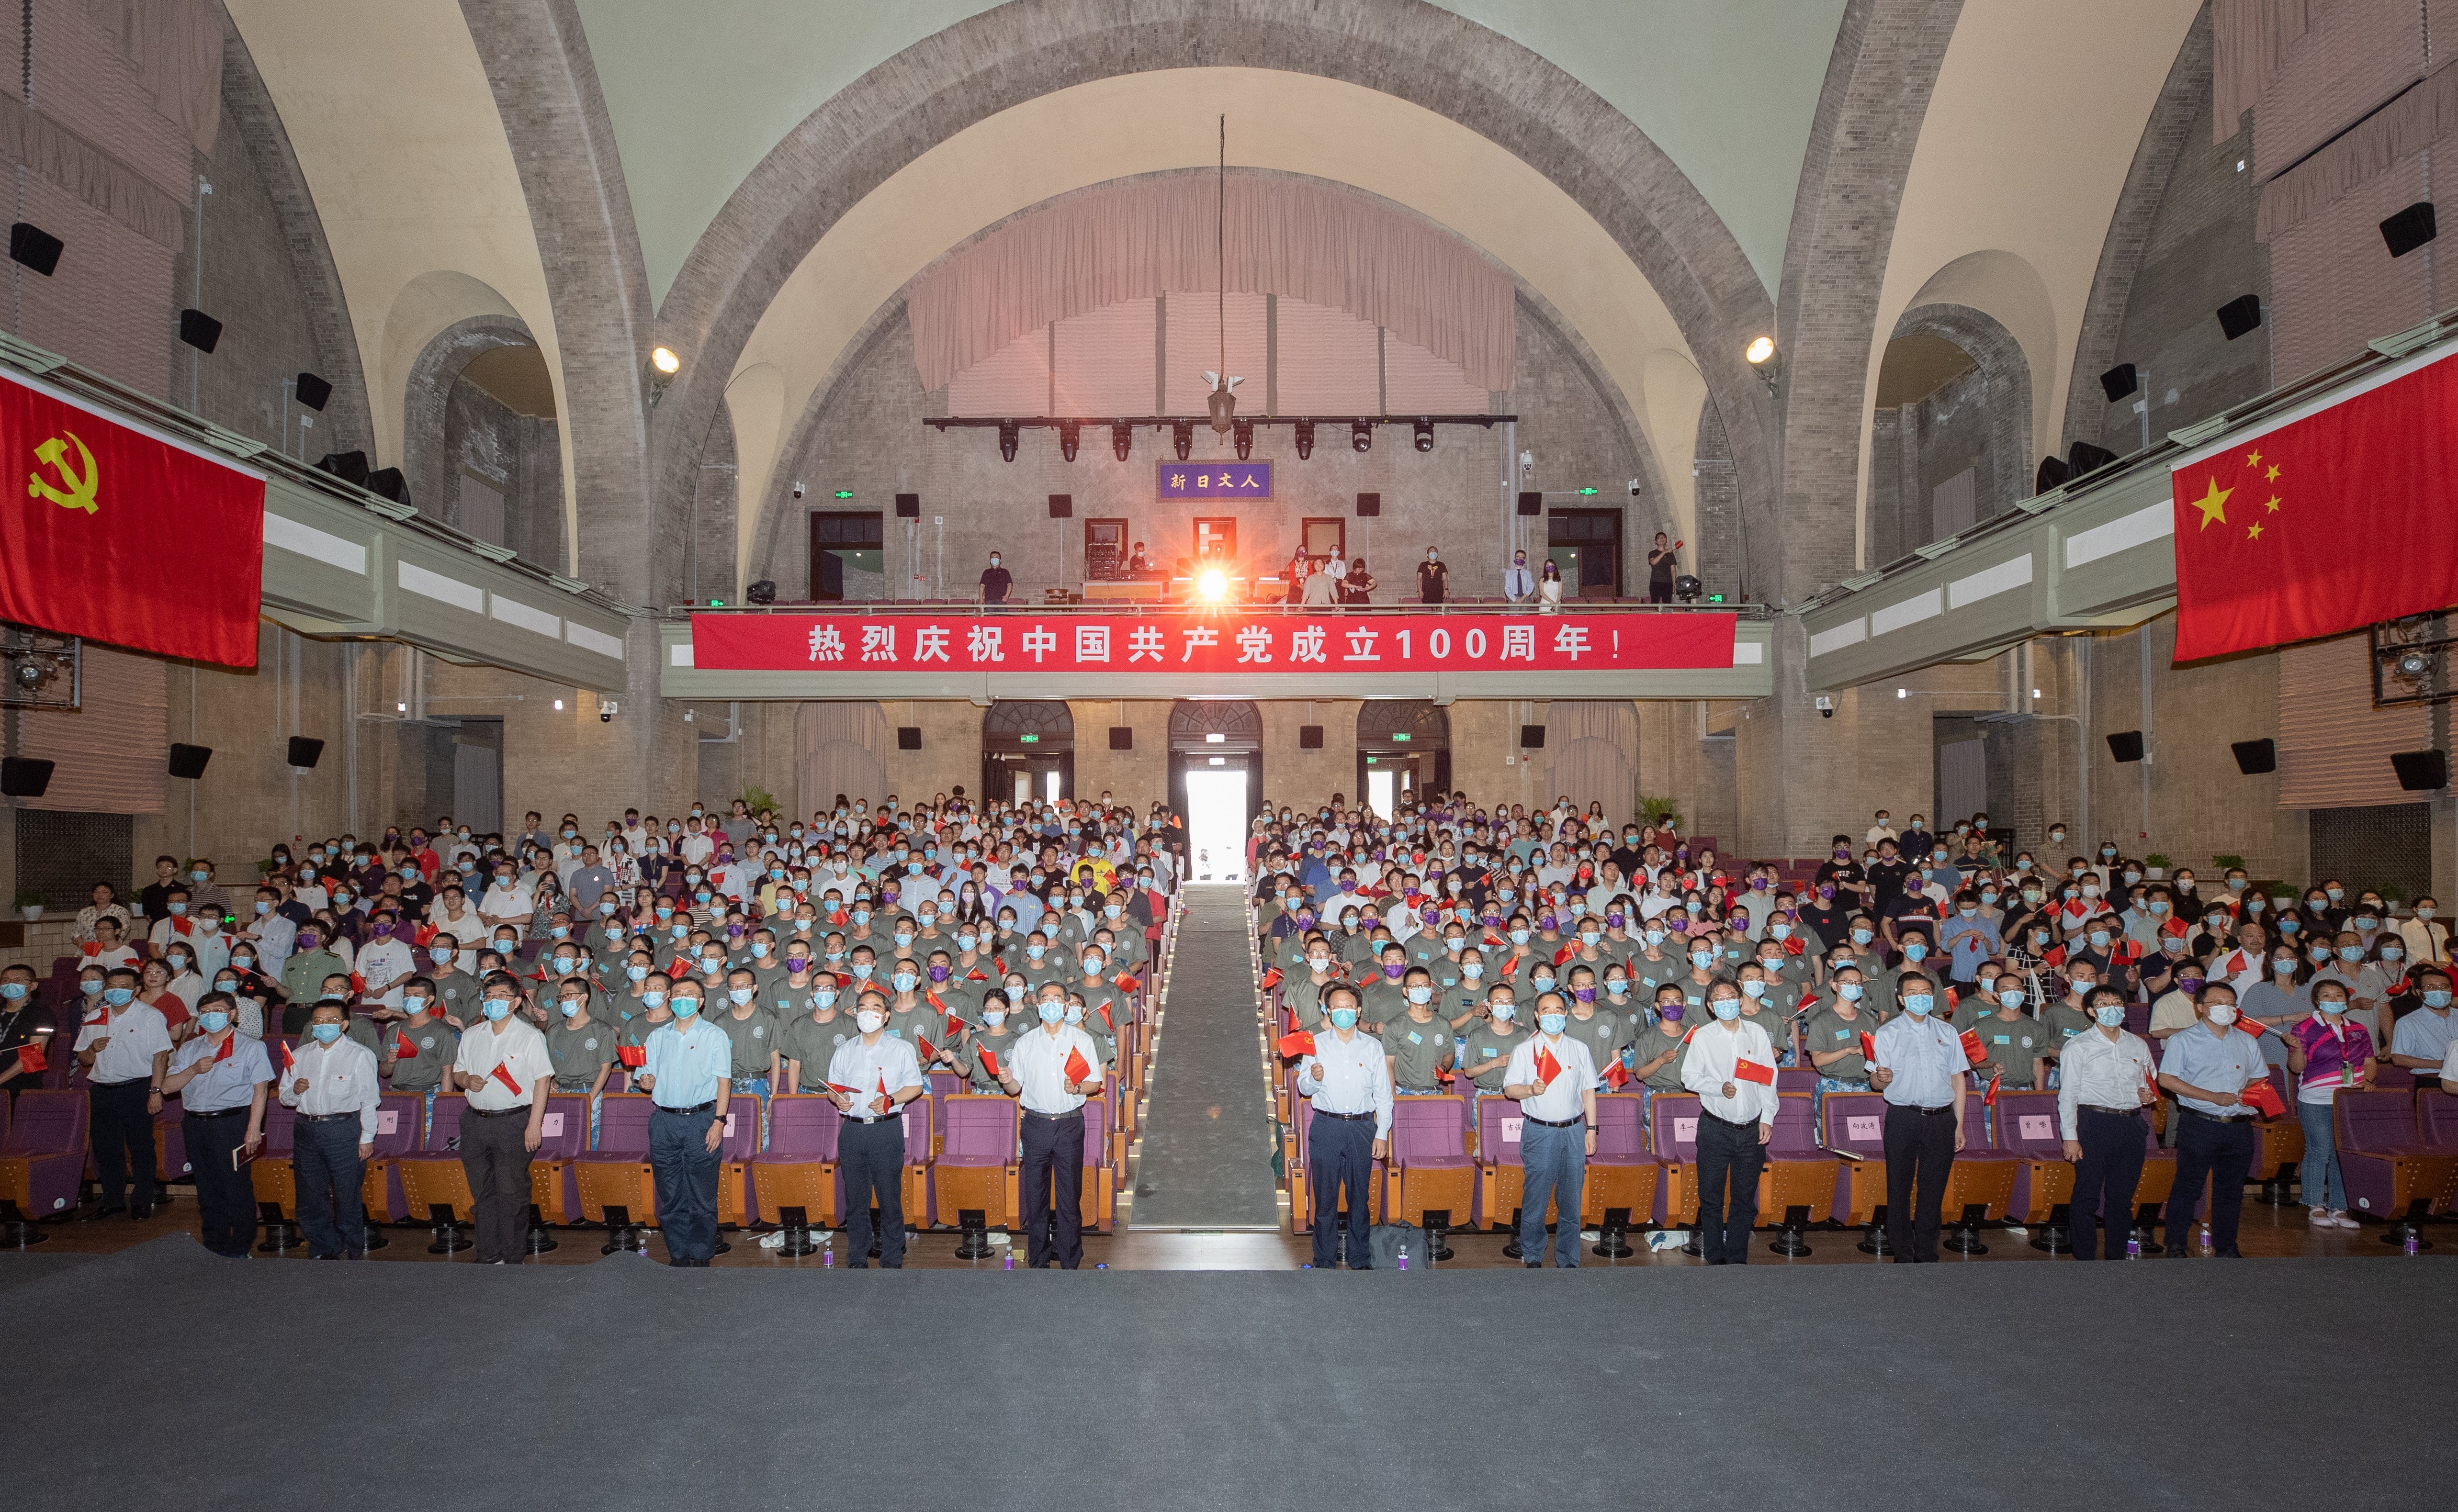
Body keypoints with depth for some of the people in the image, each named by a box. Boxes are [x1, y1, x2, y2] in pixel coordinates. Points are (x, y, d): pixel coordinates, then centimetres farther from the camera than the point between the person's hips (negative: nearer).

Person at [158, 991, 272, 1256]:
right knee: (208, 1190, 10)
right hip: (196, 1125, 5)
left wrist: (253, 1129, -14)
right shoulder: (190, 1049, 16)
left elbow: (260, 1090, -6)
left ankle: (239, 1250, 4)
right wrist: (194, 1070, -8)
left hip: (232, 1124, -5)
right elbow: (167, 1086, 11)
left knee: (237, 1188, -4)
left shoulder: (251, 1048, 1)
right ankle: (214, 1248, 19)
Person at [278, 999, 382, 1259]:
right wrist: (295, 1090, -4)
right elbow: (285, 1098, 20)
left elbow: (369, 1101, -3)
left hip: (344, 1130, -5)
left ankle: (348, 1252, 13)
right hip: (306, 1130, 5)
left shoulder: (359, 1055, 1)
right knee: (309, 1197, 8)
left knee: (346, 1197, 0)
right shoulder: (301, 1055, 15)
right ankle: (322, 1251, 21)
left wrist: (367, 1138, -8)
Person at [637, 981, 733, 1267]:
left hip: (701, 1119, -3)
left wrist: (719, 1121, -11)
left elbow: (724, 1081, -1)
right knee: (669, 1195, 5)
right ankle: (678, 1254, 14)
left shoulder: (714, 1035, 3)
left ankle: (700, 1256, 4)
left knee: (702, 1195, -3)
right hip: (664, 1121, 4)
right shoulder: (657, 1036, 15)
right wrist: (646, 1082, -7)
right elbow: (650, 1077, 18)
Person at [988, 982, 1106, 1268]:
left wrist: (1077, 1088, -15)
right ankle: (1037, 1261, 14)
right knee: (1035, 1197, 4)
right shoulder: (1024, 1043, 9)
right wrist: (1007, 1081, -12)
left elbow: (1095, 1084, 5)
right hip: (1036, 1124, 1)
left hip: (1070, 1124, -1)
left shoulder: (1083, 1040, 5)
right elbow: (1016, 1089, 10)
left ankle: (1070, 1262, 9)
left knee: (1070, 1197, 0)